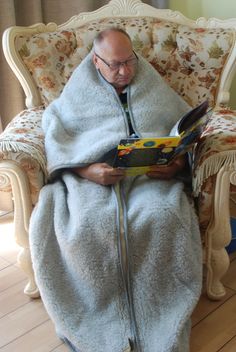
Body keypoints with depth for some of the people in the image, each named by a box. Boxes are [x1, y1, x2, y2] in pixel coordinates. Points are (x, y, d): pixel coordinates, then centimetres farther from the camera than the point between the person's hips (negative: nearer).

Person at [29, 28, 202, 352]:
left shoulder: (156, 89, 19)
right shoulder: (79, 93, 15)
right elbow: (55, 135, 4)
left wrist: (178, 164, -9)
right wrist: (86, 170, -16)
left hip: (153, 176, 1)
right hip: (93, 176, 0)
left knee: (164, 219, -33)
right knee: (87, 225, -34)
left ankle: (160, 325, -15)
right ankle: (100, 323, -12)